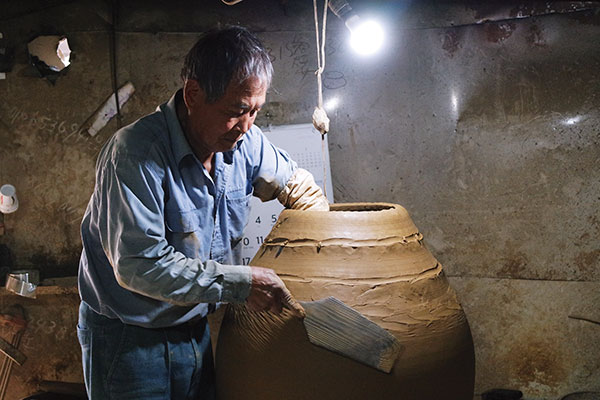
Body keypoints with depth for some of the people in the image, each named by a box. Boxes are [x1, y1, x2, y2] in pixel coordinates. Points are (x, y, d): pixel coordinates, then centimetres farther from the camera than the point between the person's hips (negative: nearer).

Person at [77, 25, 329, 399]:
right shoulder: (136, 152, -25)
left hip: (194, 327, 6)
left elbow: (299, 185, 13)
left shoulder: (245, 142, -5)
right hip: (127, 339, -6)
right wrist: (240, 282, -27)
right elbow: (139, 265, -29)